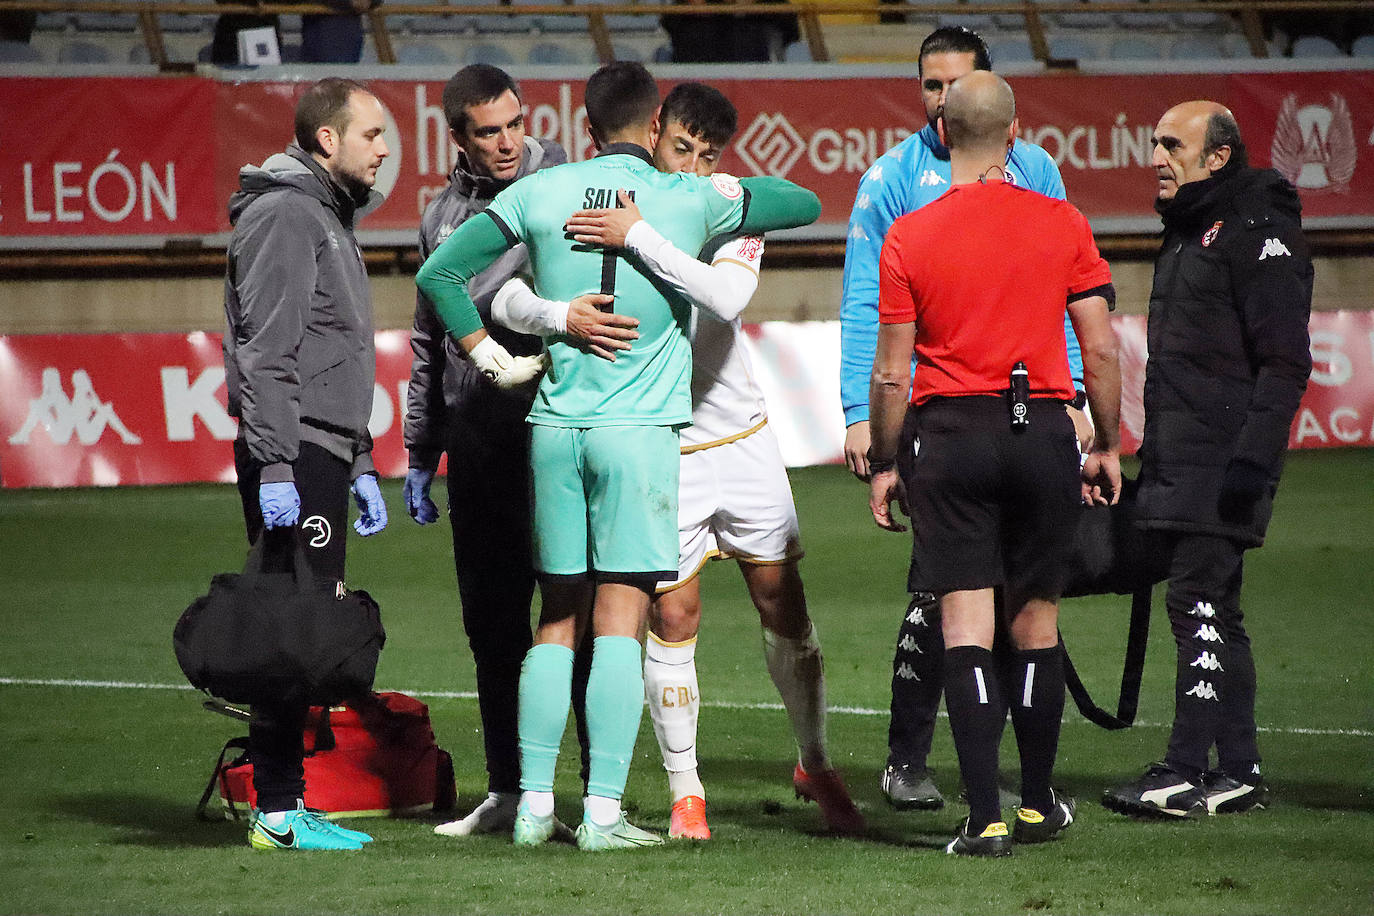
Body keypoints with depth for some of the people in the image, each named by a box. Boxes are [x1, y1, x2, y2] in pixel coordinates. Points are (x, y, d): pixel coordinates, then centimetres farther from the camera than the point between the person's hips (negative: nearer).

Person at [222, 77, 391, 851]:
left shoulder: (331, 219, 22)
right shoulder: (285, 214, -10)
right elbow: (266, 351, -17)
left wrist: (361, 466, 25)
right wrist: (274, 465, -22)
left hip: (325, 452, 10)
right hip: (294, 452, -10)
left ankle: (285, 800, 13)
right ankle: (279, 809, -11)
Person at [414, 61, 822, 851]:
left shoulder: (540, 194, 4)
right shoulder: (690, 201, -2)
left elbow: (439, 272, 4)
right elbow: (805, 203, 13)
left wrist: (492, 359, 10)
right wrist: (730, 186, 27)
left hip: (555, 428, 3)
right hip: (640, 430, -3)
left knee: (557, 621, 11)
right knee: (620, 622, -4)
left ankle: (534, 802, 8)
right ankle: (603, 811, -9)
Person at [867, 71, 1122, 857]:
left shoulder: (908, 237, -4)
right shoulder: (1063, 225, 0)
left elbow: (892, 372, -2)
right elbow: (1101, 350, 1)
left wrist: (884, 465, 9)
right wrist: (1108, 446, 12)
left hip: (949, 436, -1)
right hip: (1042, 433, 2)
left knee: (966, 624, -2)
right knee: (1036, 618, 13)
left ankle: (986, 817, -10)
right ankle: (1039, 804, 22)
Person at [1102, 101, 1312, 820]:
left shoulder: (1257, 230, -10)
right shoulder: (1187, 231, 20)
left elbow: (1284, 360, -16)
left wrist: (1253, 458, -23)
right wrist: (1150, 455, 22)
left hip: (1224, 461, -10)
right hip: (1177, 464, 10)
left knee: (1199, 599, -12)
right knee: (1208, 609, 10)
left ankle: (1191, 769, -12)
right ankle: (1236, 771, 13)